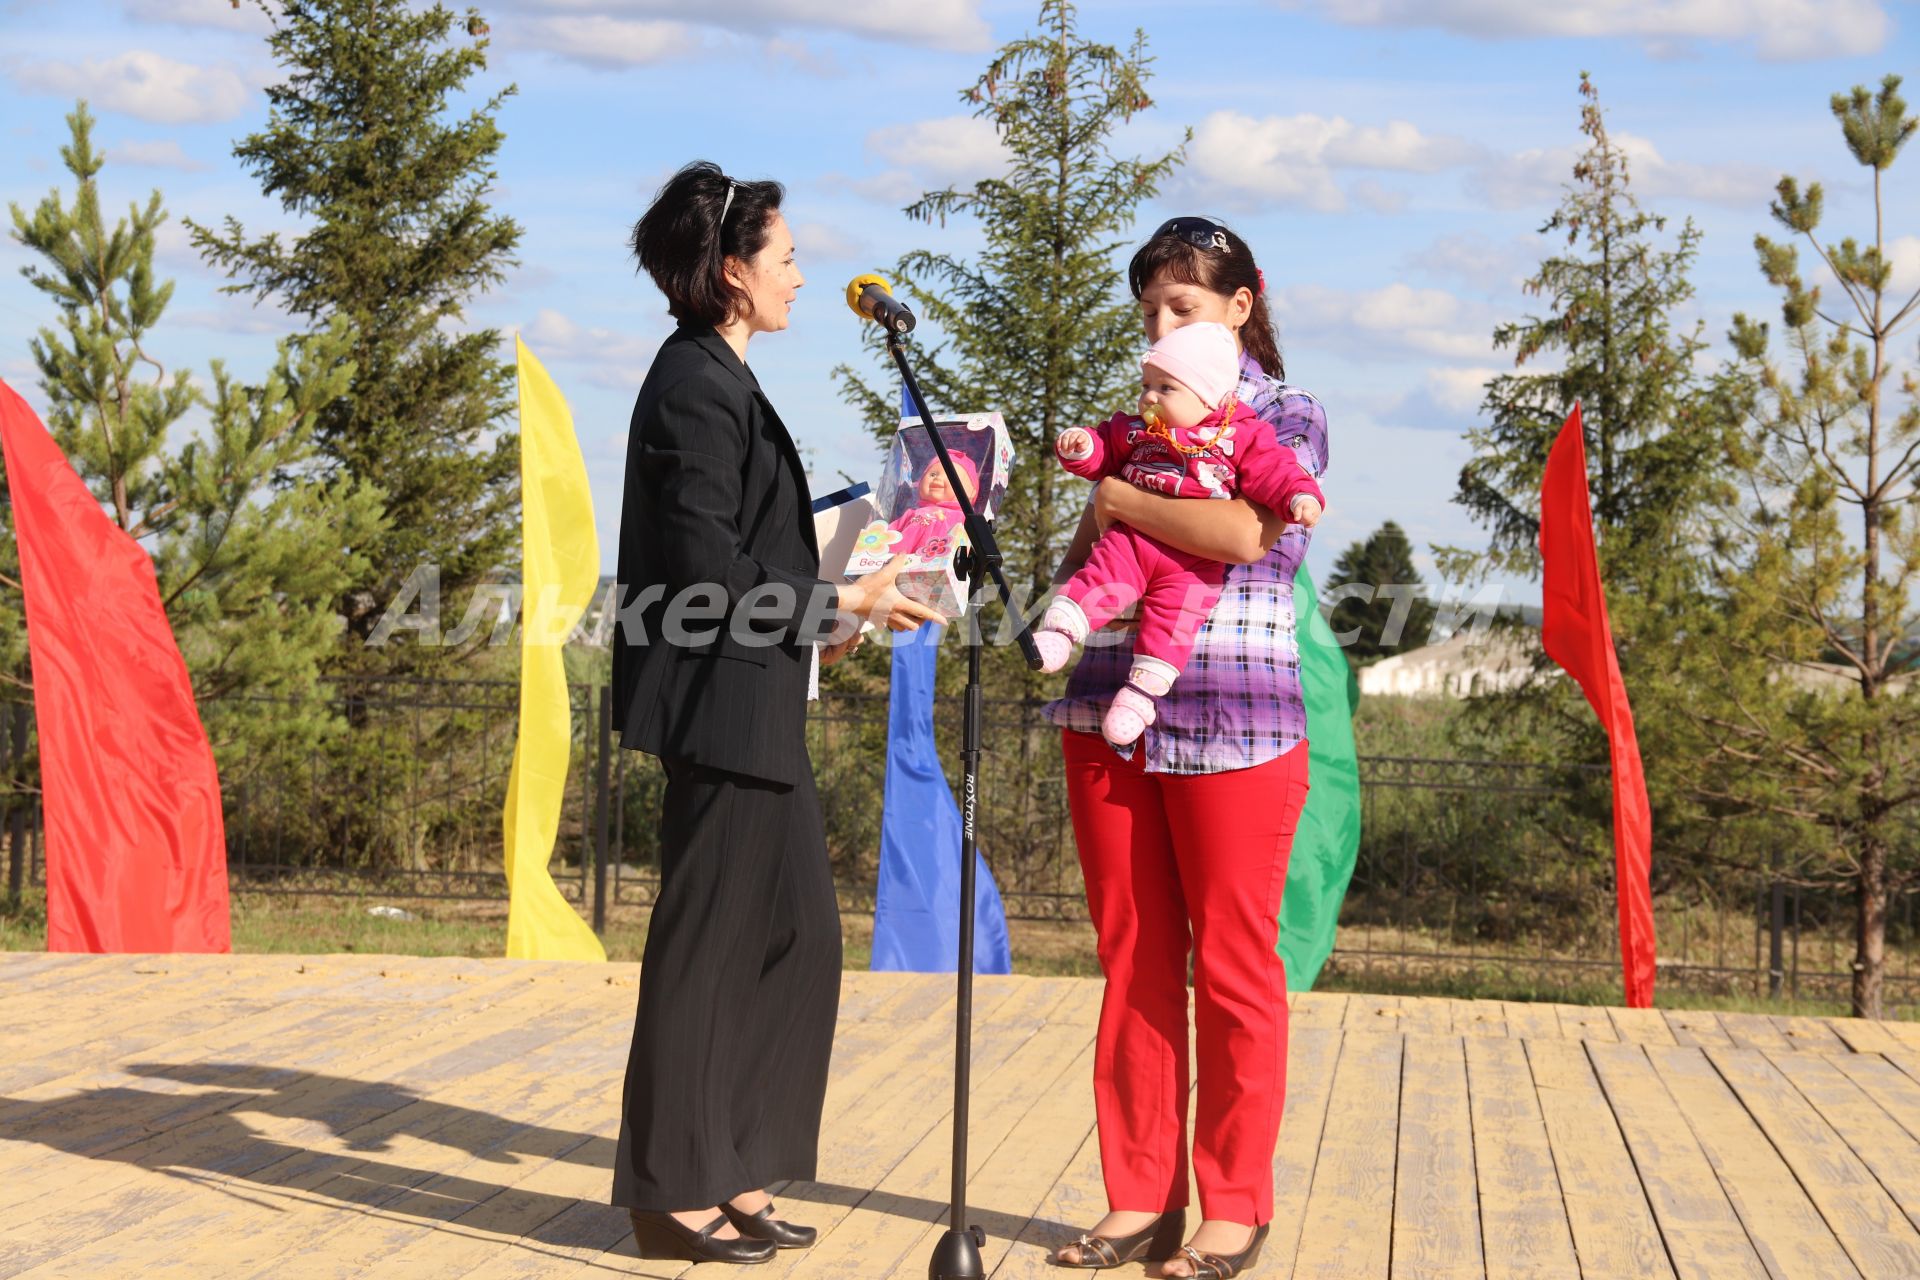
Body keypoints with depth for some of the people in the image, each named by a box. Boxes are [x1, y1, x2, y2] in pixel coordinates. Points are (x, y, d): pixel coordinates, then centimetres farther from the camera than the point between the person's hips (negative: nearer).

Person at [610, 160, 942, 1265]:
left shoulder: (719, 380, 16)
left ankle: (733, 1173, 21)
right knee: (708, 943, -1)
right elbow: (708, 571, -20)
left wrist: (815, 616, 16)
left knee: (794, 934, 13)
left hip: (754, 707, 10)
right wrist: (843, 603, -12)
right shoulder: (698, 387, -15)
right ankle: (674, 1190, 9)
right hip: (723, 707, -10)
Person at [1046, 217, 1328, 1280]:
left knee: (1232, 969, 0)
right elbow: (1075, 564, 22)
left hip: (1233, 726, -6)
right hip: (1112, 714, 6)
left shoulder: (1287, 417, 0)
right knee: (1133, 967, 7)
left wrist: (1116, 499, -7)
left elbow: (1241, 532, -19)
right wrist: (1073, 583, 0)